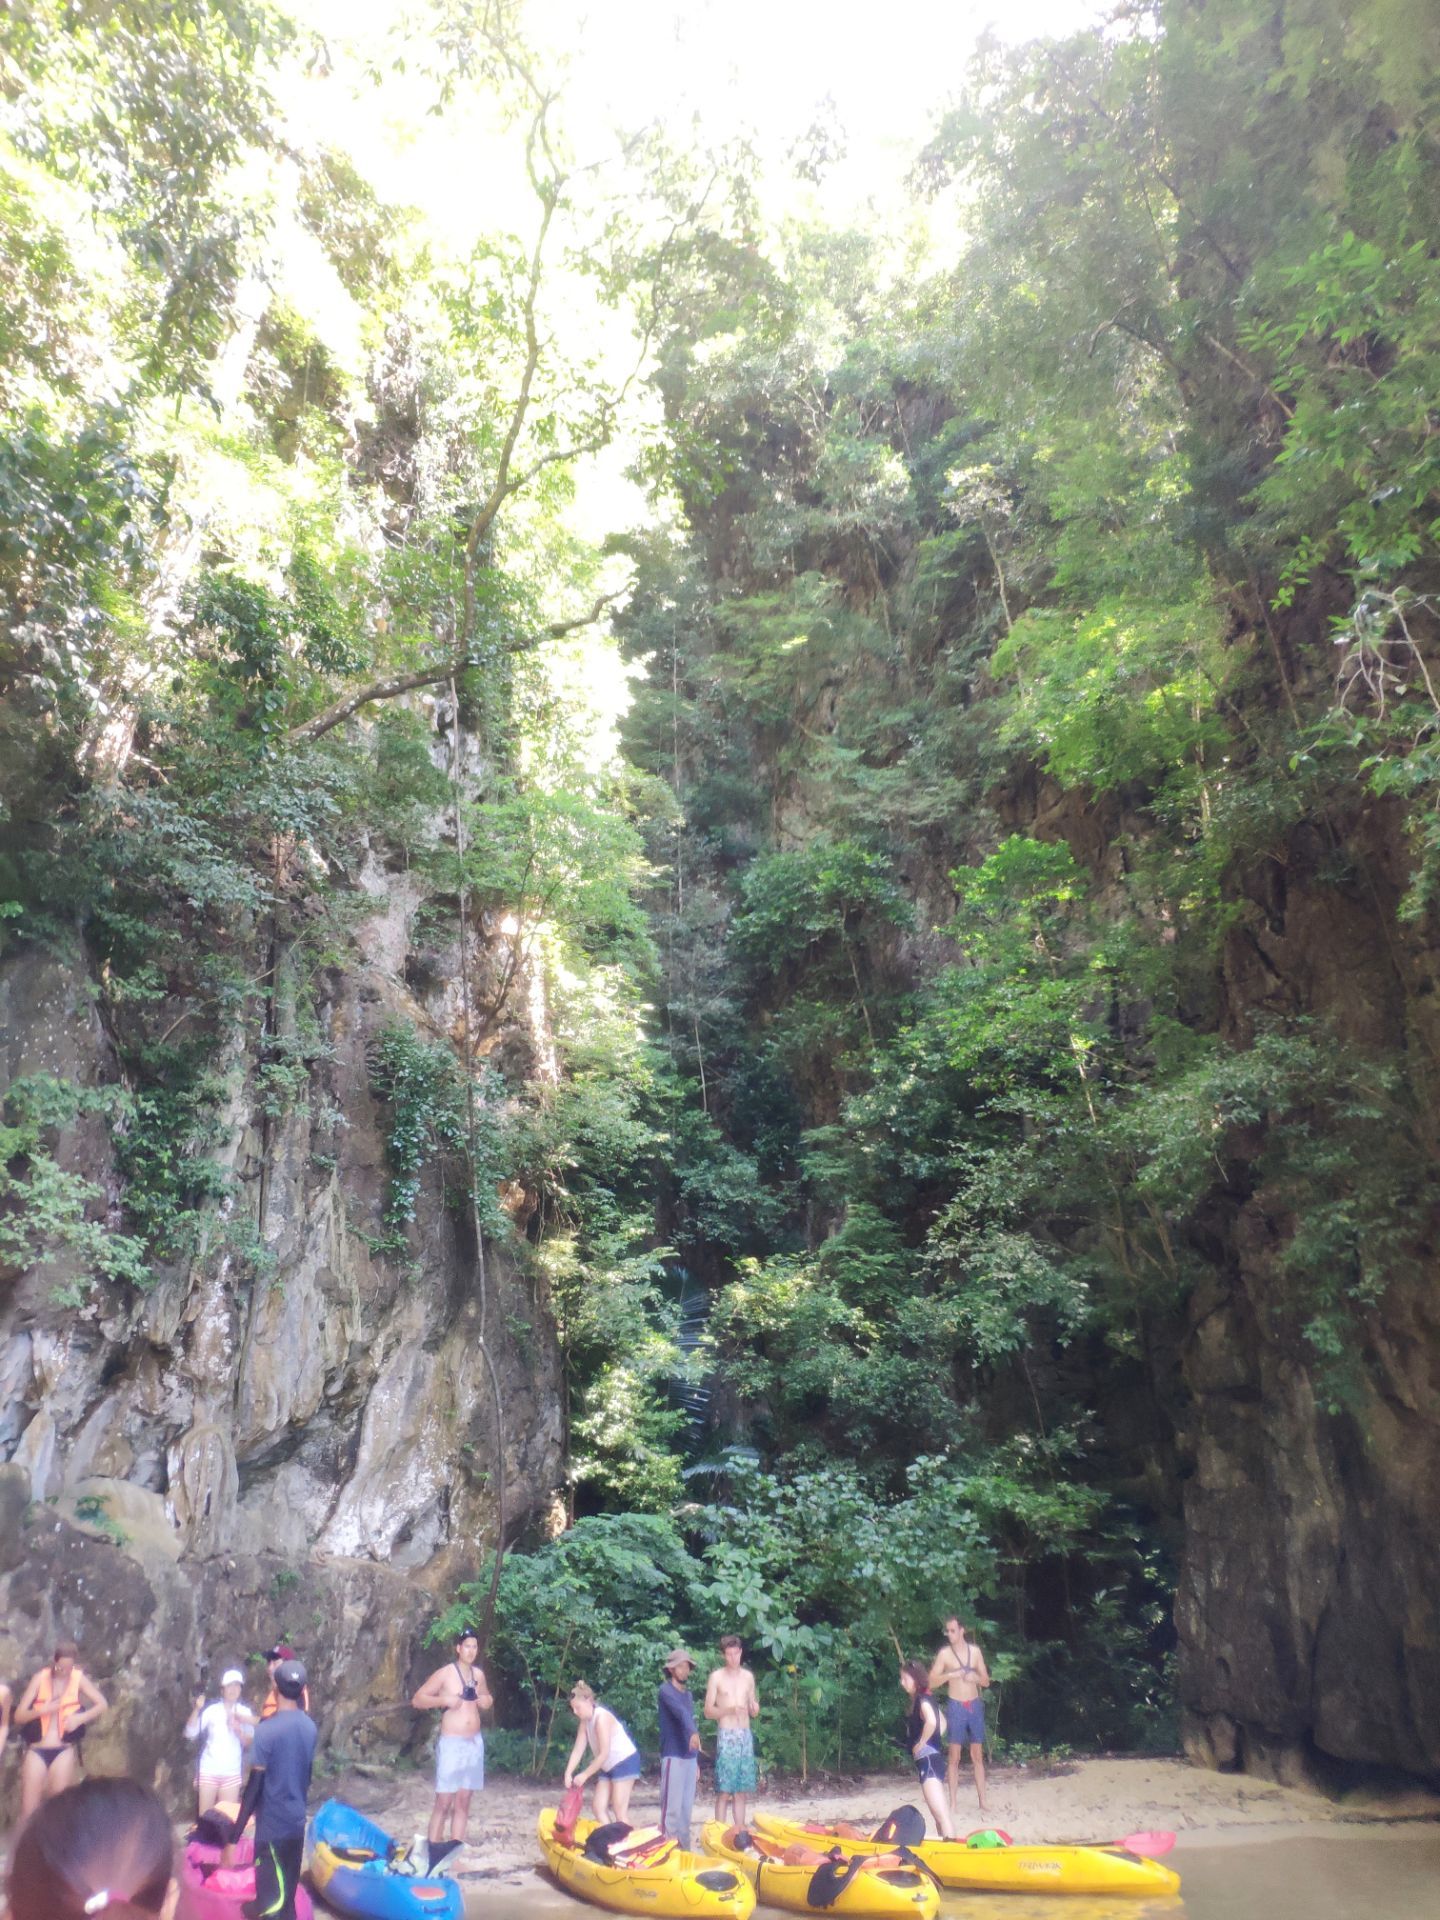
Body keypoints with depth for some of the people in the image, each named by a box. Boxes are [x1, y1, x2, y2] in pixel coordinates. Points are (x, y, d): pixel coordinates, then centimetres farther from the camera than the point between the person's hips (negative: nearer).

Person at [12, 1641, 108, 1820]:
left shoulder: (78, 1678, -2)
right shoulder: (41, 1678, -1)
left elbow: (103, 1704, -2)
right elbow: (18, 1716, -3)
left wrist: (80, 1718, -17)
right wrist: (42, 1710, -21)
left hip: (64, 1750, -1)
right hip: (36, 1750, 1)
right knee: (28, 1813, -3)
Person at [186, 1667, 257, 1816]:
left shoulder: (245, 1712, 2)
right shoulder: (212, 1710, -3)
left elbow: (249, 1742, -1)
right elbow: (190, 1733, -10)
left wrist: (238, 1730, -18)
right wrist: (196, 1709, -23)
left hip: (231, 1773, 1)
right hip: (208, 1770, -1)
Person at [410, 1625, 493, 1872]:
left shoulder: (479, 1674, 8)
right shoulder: (444, 1673, -9)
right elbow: (417, 1699, -9)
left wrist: (486, 1701, 1)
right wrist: (443, 1699, -22)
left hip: (475, 1743, 6)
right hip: (451, 1743, -6)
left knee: (463, 1800, 8)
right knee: (444, 1801, -7)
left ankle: (455, 1849, 14)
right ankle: (433, 1852, -1)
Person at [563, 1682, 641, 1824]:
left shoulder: (601, 1718, -25)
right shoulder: (585, 1721, 1)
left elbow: (604, 1754, -25)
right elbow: (578, 1749, 0)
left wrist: (584, 1775, -20)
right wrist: (568, 1773, -12)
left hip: (625, 1762, -9)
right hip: (608, 1767, 9)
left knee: (619, 1811, -11)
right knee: (599, 1808, 4)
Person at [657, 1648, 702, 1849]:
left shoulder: (688, 1694, 17)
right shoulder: (666, 1690, -9)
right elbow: (680, 1712, -28)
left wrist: (697, 1761, 19)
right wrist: (693, 1732, -46)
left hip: (689, 1757, 7)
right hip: (673, 1756, -7)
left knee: (687, 1807, 11)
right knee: (672, 1808, -8)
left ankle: (684, 1848, 18)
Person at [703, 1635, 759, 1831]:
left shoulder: (748, 1676, 11)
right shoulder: (716, 1677, -3)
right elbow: (708, 1711, -4)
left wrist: (755, 1707, -7)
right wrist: (729, 1710, -20)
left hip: (745, 1736, 4)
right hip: (726, 1736, -4)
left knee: (742, 1790, 8)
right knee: (724, 1791, -7)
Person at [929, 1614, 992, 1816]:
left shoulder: (975, 1651, 2)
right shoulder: (944, 1653, -6)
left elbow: (986, 1681, 7)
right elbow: (931, 1682, -9)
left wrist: (976, 1677, -14)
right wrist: (950, 1675, -23)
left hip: (975, 1706, 3)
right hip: (956, 1707, -3)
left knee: (977, 1756, 8)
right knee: (955, 1757, 1)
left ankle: (983, 1802, 15)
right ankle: (953, 1804, 6)